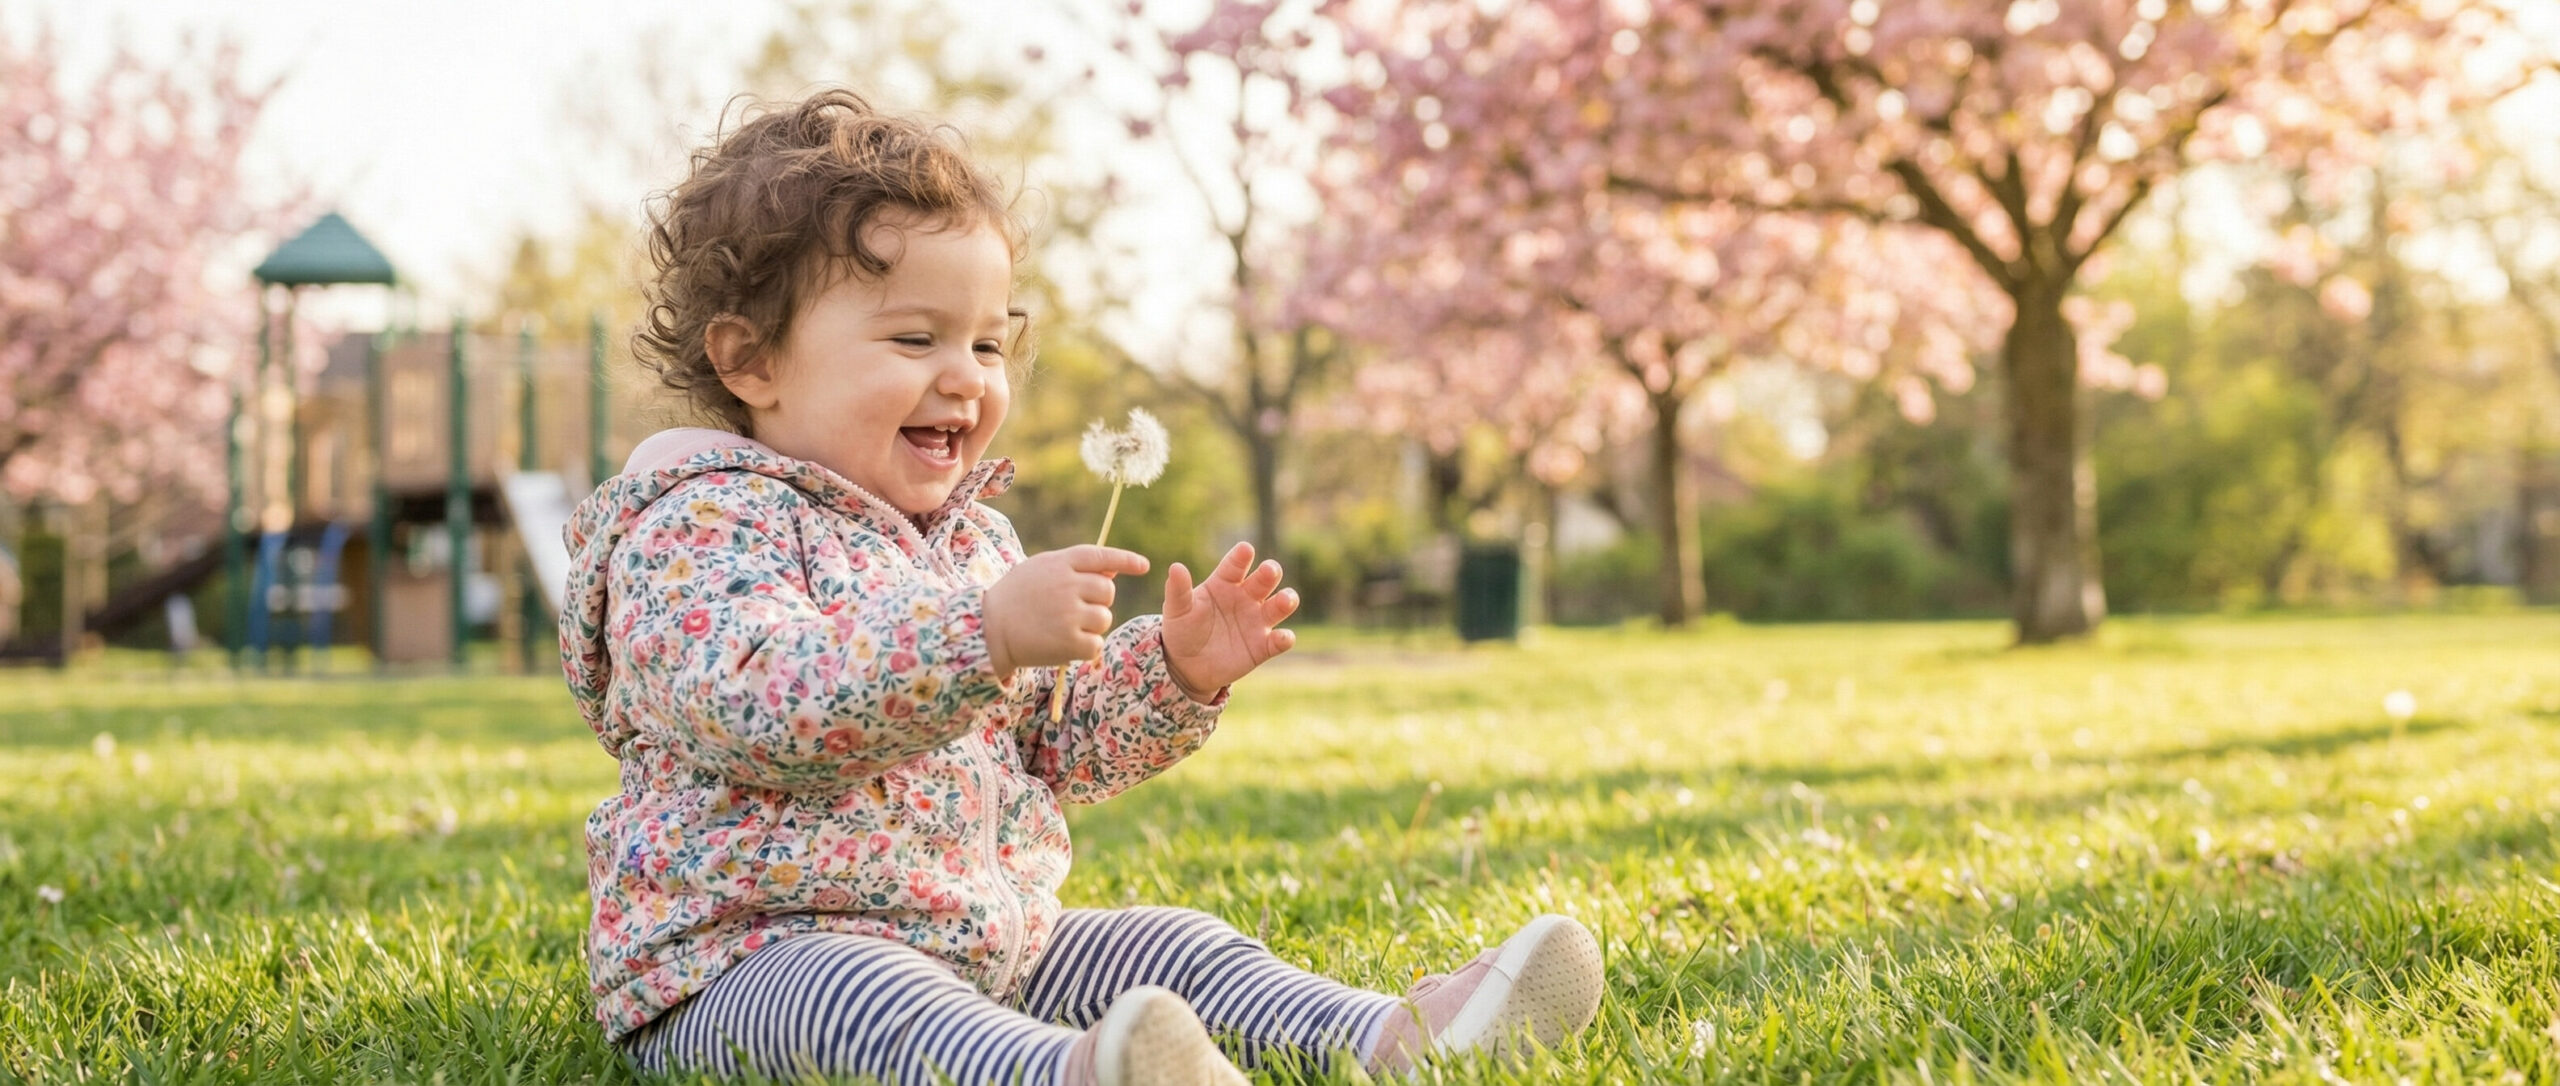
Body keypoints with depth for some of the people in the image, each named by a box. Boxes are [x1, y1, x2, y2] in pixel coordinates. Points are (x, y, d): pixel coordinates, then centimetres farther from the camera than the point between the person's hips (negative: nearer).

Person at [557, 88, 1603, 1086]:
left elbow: (1054, 743, 23)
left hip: (988, 938, 9)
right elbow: (764, 704, -30)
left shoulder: (973, 541, 18)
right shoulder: (702, 527, -11)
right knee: (860, 996, -38)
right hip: (753, 954, -9)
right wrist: (987, 635, -39)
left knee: (1174, 943, -3)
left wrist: (1175, 671, 3)